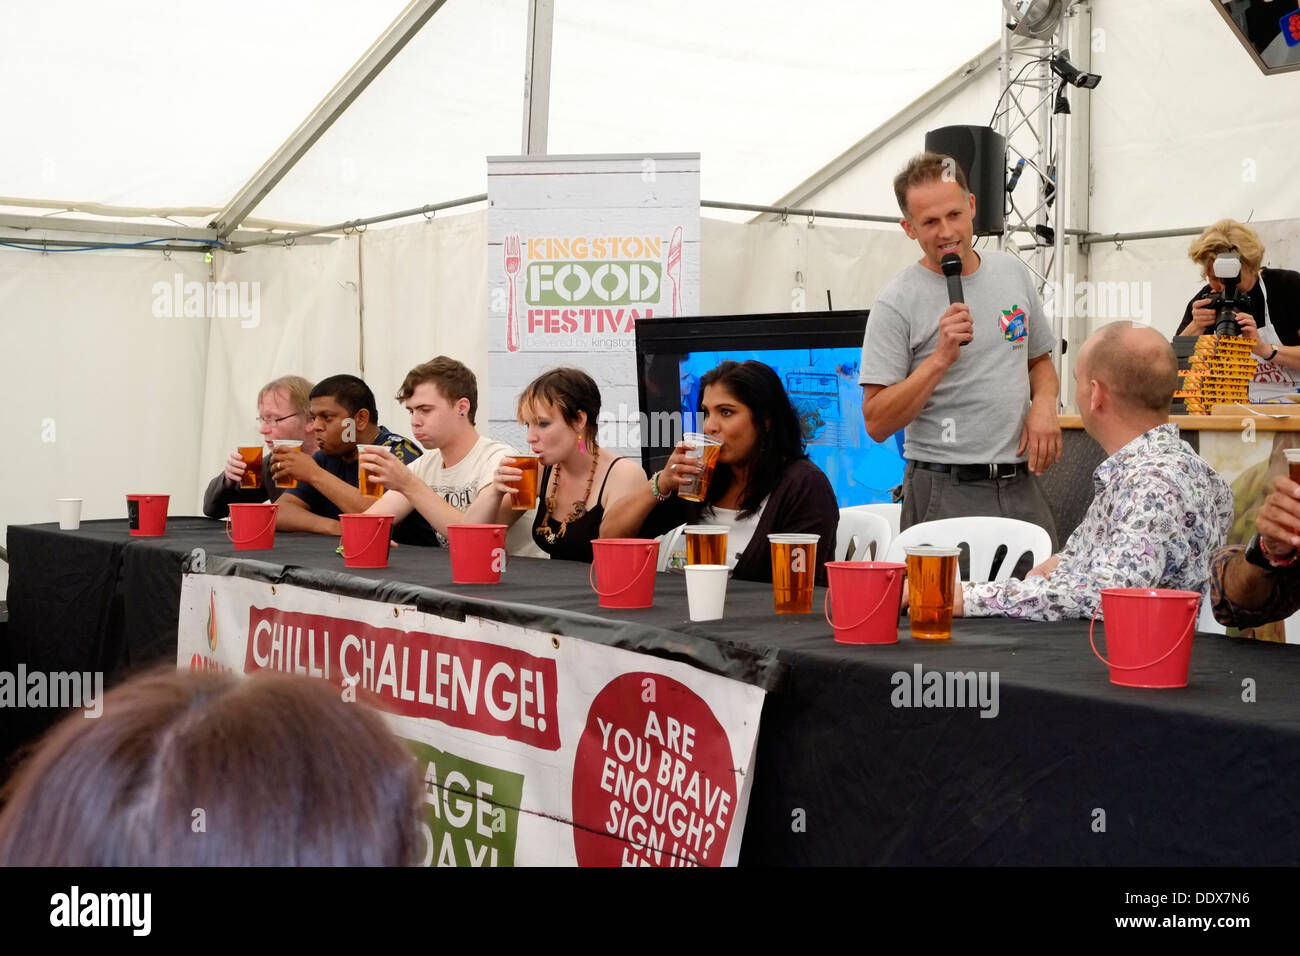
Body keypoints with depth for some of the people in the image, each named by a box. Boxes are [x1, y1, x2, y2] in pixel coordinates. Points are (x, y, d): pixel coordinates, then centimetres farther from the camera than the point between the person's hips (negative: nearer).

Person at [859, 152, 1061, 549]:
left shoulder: (1013, 273, 10)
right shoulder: (898, 302, -8)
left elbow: (1040, 360, 24)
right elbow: (877, 423, -12)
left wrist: (1043, 404, 1)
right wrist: (941, 358, -21)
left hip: (1020, 486, 5)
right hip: (945, 494, -5)